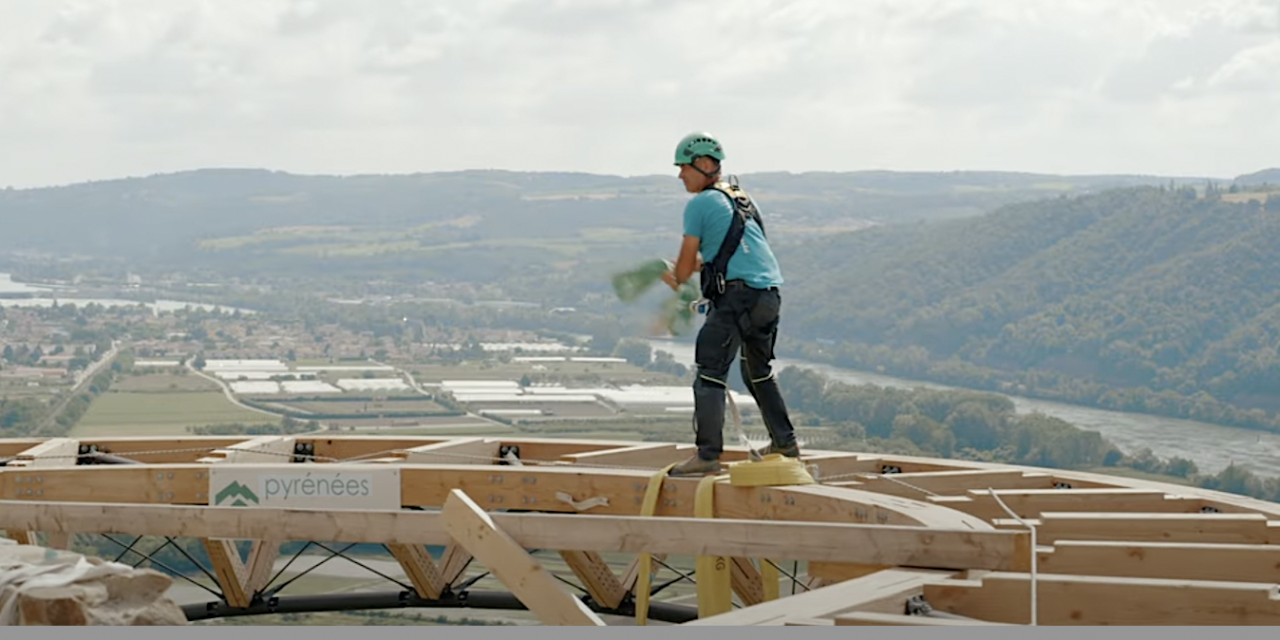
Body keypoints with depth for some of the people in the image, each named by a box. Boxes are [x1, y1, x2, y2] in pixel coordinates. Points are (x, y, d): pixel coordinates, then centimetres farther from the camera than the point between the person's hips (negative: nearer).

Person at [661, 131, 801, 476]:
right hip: (771, 293, 8)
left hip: (738, 294, -8)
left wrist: (676, 280, 21)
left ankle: (708, 455, -11)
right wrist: (694, 266, 27)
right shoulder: (739, 197, 21)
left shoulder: (699, 204, -3)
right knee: (759, 370, 23)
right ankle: (784, 442, 28)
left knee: (710, 373, -6)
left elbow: (687, 260, 1)